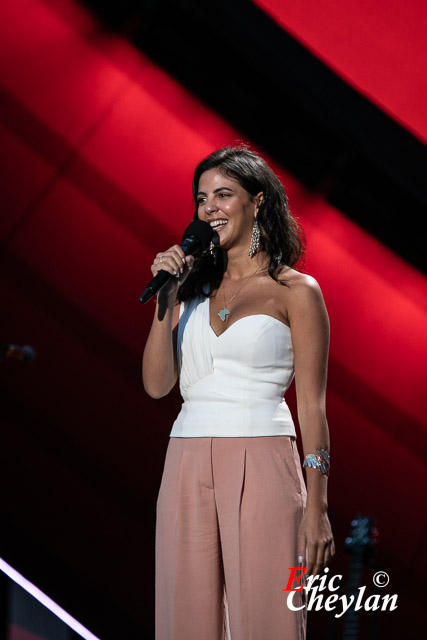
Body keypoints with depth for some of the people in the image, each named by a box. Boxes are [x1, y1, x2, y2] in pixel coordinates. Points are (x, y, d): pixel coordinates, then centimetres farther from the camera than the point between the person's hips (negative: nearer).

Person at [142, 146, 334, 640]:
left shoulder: (296, 292, 2)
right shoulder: (194, 287, 15)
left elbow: (312, 408, -1)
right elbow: (157, 384, 7)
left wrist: (316, 508, -7)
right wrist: (166, 298, -2)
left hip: (261, 468, -4)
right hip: (189, 468, 4)